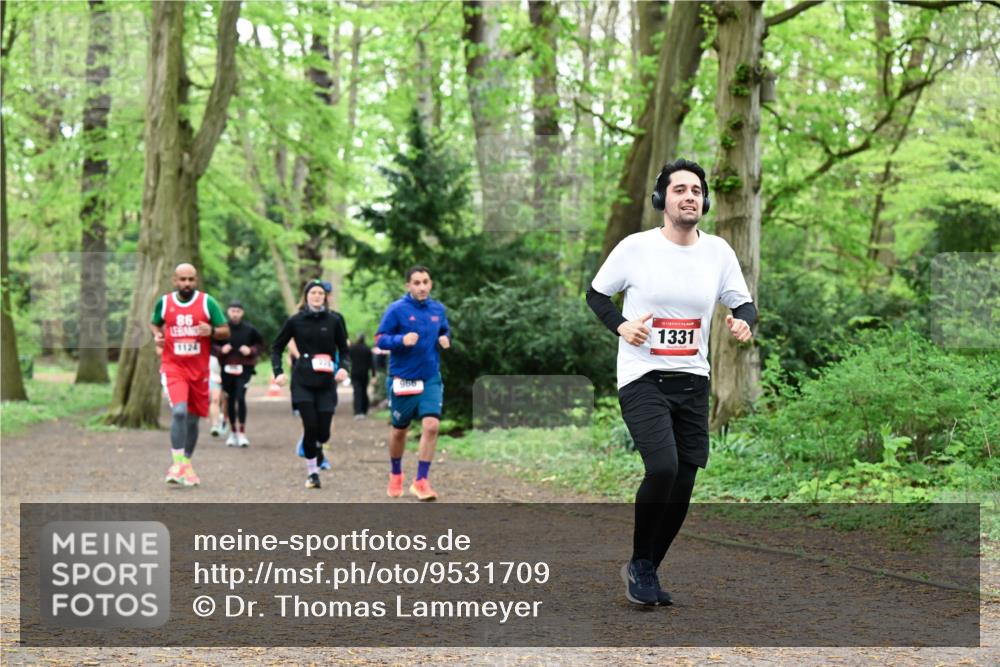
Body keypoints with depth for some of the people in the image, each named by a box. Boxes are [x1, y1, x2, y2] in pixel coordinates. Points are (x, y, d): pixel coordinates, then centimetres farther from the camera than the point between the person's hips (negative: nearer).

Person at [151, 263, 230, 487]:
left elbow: (225, 331, 2)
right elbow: (154, 324, 20)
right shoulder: (164, 303, 3)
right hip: (173, 367, -1)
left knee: (193, 419, 10)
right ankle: (178, 463, -20)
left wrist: (211, 331, -19)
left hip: (199, 370, 2)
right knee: (179, 412, -22)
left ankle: (187, 464, 27)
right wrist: (156, 334, -2)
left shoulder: (207, 303, -1)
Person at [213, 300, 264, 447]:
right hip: (227, 369, 2)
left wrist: (251, 350, -9)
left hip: (244, 369, -2)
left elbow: (260, 344, 10)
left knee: (241, 398, -14)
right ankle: (233, 432, 24)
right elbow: (213, 344, 9)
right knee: (230, 400, 9)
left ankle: (242, 433, -10)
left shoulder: (250, 329, -1)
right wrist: (221, 349, -11)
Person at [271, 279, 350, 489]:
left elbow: (344, 350, 11)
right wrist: (278, 371, -2)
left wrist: (344, 367, -9)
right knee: (310, 426, -14)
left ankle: (312, 449, 35)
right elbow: (277, 347, 12)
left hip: (326, 382, 1)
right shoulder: (295, 321, 4)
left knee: (323, 432, -2)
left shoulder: (334, 320, 5)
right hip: (303, 381, -1)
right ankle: (312, 472, 1)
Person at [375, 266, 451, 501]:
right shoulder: (397, 309, -10)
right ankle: (396, 475, 37)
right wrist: (402, 340, -26)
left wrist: (445, 340, -2)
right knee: (399, 430, 12)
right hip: (402, 379, -2)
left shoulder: (438, 310, 4)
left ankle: (421, 481, -6)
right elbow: (380, 339, -9)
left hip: (431, 379, 3)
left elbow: (445, 332, 21)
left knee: (431, 426, -14)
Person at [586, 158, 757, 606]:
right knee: (663, 468, -23)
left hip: (693, 380, 5)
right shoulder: (635, 247, -6)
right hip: (641, 378, -5)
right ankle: (640, 564, -1)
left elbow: (743, 302, 10)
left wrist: (744, 322, -13)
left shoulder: (718, 251, 3)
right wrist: (621, 325, -13)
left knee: (683, 484, 5)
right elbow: (596, 293, 5)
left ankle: (646, 572, 24)